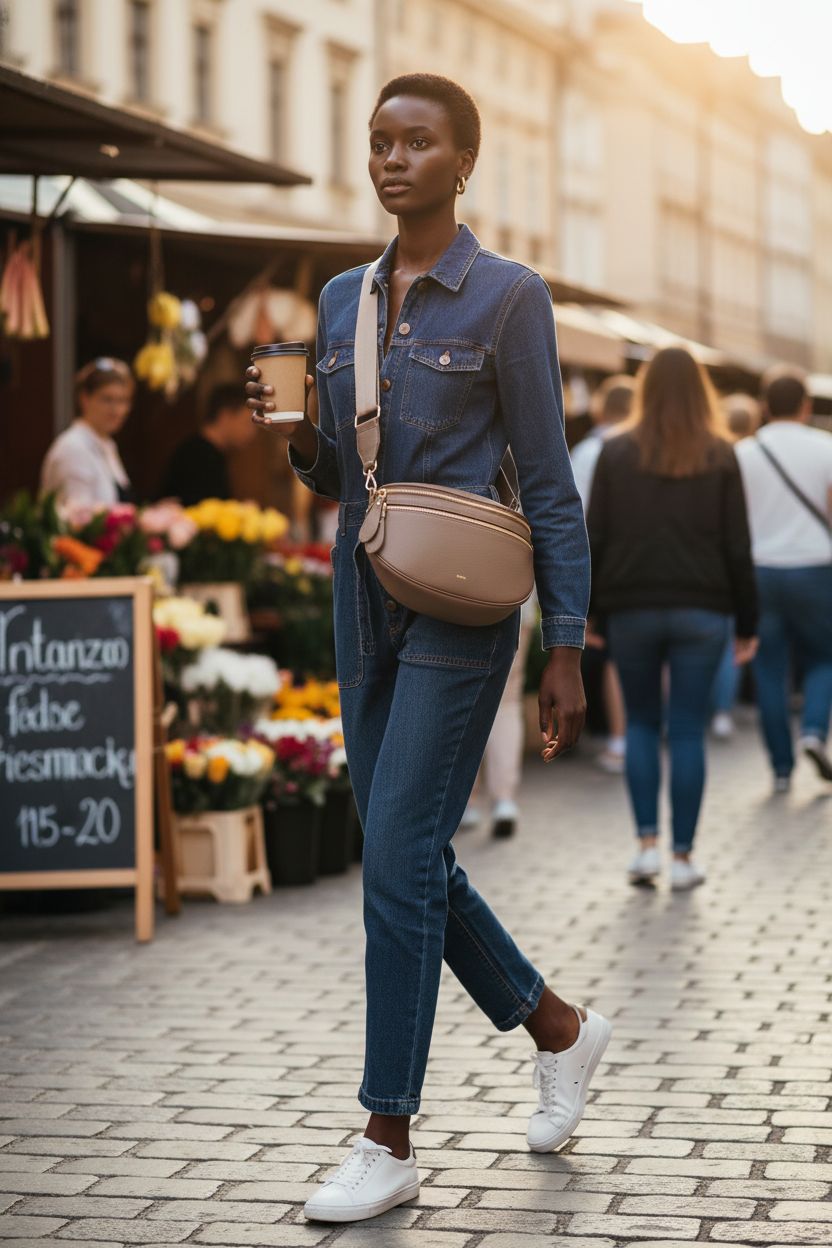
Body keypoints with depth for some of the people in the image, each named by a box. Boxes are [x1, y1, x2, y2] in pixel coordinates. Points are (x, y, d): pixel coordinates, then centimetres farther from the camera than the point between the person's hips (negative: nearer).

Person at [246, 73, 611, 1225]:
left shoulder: (509, 297, -6)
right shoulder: (341, 301, 11)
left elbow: (549, 486, -7)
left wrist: (567, 653, -9)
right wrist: (292, 431, -6)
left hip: (462, 609, -7)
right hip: (366, 604, 7)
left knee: (399, 860, -10)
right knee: (412, 863, 10)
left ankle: (390, 1142, -1)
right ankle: (560, 1029, 33)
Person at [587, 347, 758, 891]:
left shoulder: (616, 452, 0)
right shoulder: (720, 457, -1)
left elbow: (595, 536, 0)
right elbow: (738, 546, -1)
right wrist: (747, 622, 5)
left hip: (632, 608, 1)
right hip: (701, 610, -1)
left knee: (642, 722, 14)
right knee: (689, 729, 4)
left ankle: (647, 844, 4)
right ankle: (683, 857, 6)